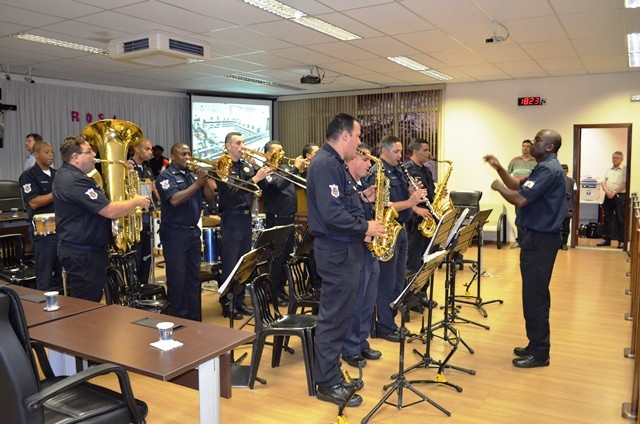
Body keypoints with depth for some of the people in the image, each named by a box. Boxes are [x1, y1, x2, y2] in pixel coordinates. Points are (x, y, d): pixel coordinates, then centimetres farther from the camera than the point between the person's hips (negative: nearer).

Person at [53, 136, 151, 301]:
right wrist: (137, 201, -11)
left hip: (79, 250, 11)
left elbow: (100, 203, 23)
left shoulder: (66, 175, 12)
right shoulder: (74, 181, -23)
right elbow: (110, 211, -27)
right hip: (83, 254, -11)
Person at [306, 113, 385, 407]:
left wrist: (362, 226, 5)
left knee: (337, 315, 17)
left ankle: (331, 375, 29)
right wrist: (365, 227, -16)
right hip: (336, 251, -11)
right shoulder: (326, 164, -18)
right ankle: (328, 384, 11)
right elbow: (332, 214, -27)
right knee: (334, 317, -2)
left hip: (343, 248, 11)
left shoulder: (334, 163, 15)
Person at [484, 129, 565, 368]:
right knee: (535, 294, 15)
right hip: (537, 236, 11)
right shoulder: (545, 167, 16)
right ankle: (536, 346, 25)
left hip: (540, 239, -11)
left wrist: (498, 187, -9)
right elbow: (519, 186, 20)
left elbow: (520, 199, -26)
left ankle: (539, 353, 5)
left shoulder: (549, 169, -18)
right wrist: (499, 169, 8)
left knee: (534, 296, -4)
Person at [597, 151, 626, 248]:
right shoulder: (608, 170, 15)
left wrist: (614, 193, -16)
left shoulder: (625, 170, -1)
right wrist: (607, 191, -9)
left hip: (620, 196, -5)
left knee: (620, 219, -2)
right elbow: (603, 182, 8)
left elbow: (625, 184, -11)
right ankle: (606, 239, 13)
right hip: (608, 196, 5)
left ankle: (622, 241, 4)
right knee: (607, 218, 7)